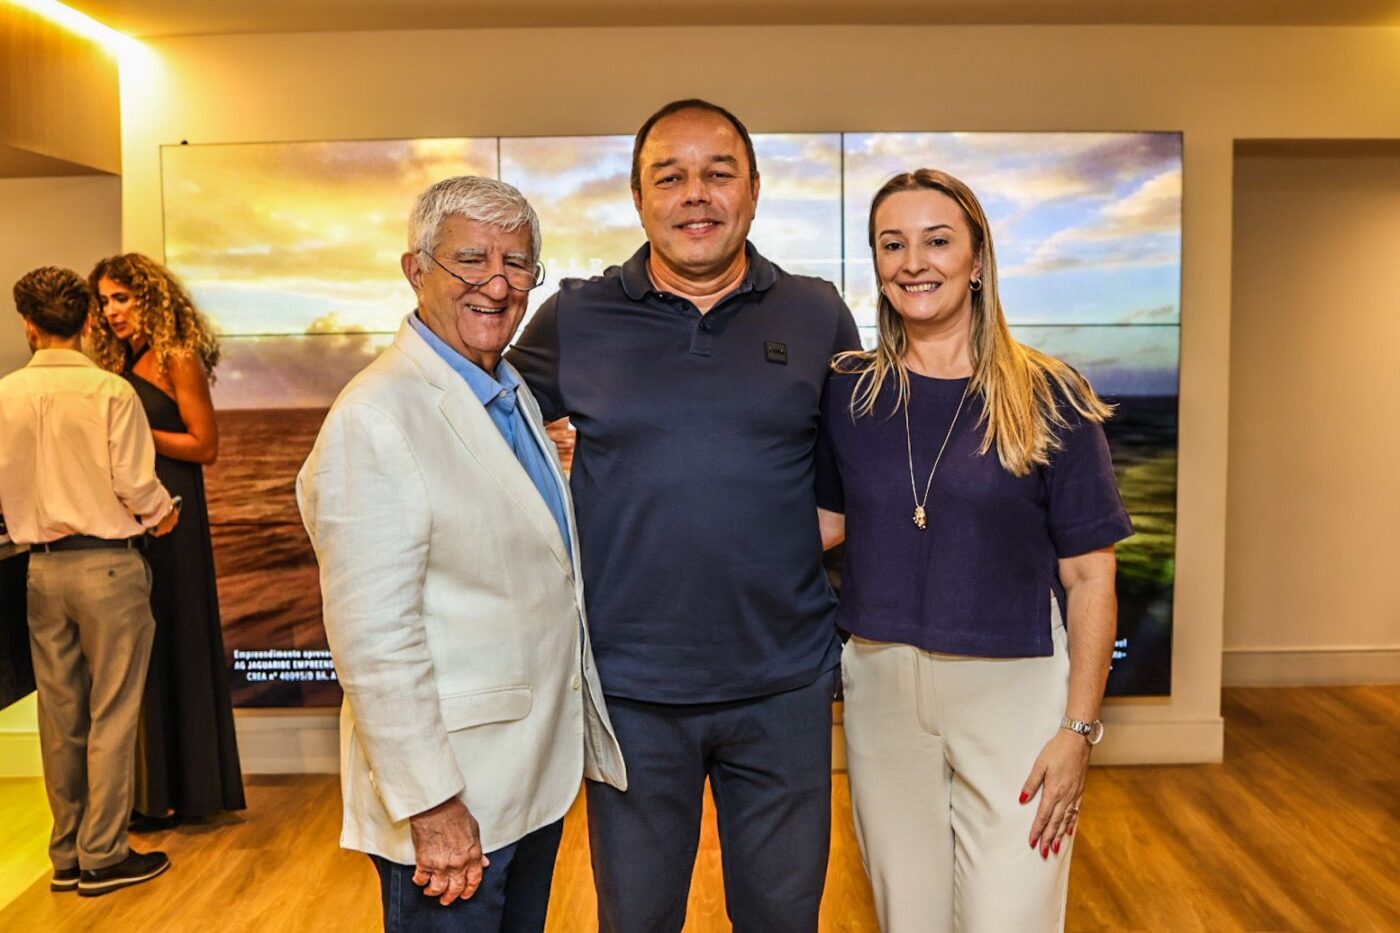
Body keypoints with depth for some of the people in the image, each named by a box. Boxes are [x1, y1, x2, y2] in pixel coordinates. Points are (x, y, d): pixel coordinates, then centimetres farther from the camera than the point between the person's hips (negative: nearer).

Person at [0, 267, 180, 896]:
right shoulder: (110, 392, -13)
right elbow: (135, 482, -14)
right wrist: (160, 514, 7)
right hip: (108, 563, -5)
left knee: (60, 714, 14)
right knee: (111, 714, 4)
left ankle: (67, 855, 25)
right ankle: (103, 857, 12)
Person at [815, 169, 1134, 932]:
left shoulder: (1049, 399, -7)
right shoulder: (847, 393, 1)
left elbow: (1089, 575, -6)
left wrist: (1079, 727, -9)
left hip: (1013, 691, -2)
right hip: (881, 686, 3)